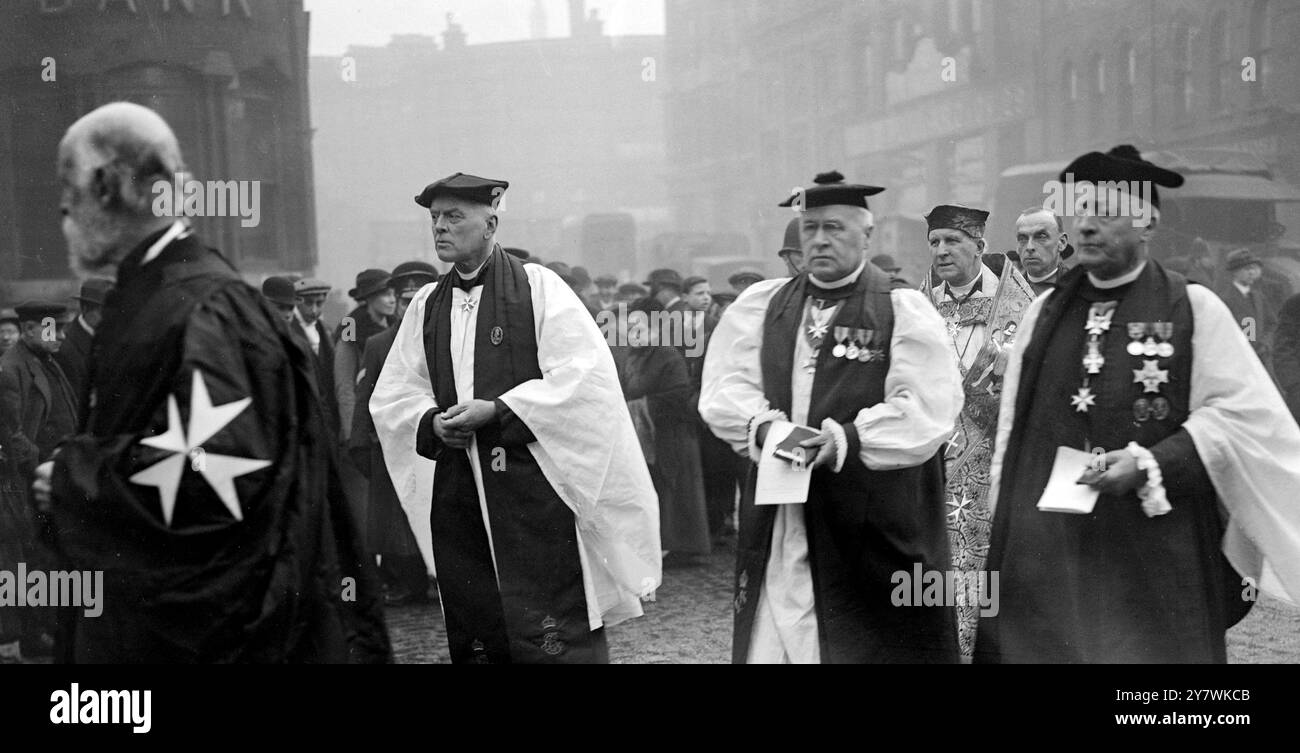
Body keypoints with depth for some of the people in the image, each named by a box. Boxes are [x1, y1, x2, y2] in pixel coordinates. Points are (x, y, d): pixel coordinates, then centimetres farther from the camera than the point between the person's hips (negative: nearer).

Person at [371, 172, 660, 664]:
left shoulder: (537, 286, 0)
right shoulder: (426, 305, 14)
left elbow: (583, 374, -9)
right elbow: (390, 399, 15)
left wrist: (496, 410, -13)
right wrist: (432, 422, -6)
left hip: (534, 482, -5)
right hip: (458, 490, 5)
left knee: (549, 633, -9)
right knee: (473, 636, 7)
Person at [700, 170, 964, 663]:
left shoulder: (904, 311, 0)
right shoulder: (760, 305, 11)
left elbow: (927, 408, -11)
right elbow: (723, 388, 3)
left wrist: (846, 439, -23)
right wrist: (762, 425, -17)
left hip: (872, 527, -3)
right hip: (775, 527, 3)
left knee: (864, 641, 0)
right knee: (770, 640, 4)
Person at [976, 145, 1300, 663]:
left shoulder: (1194, 309, 0)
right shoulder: (1044, 311, 10)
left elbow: (1243, 413, -6)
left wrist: (1148, 464, -16)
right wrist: (1002, 531, 11)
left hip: (1155, 558, -3)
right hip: (1042, 550, 3)